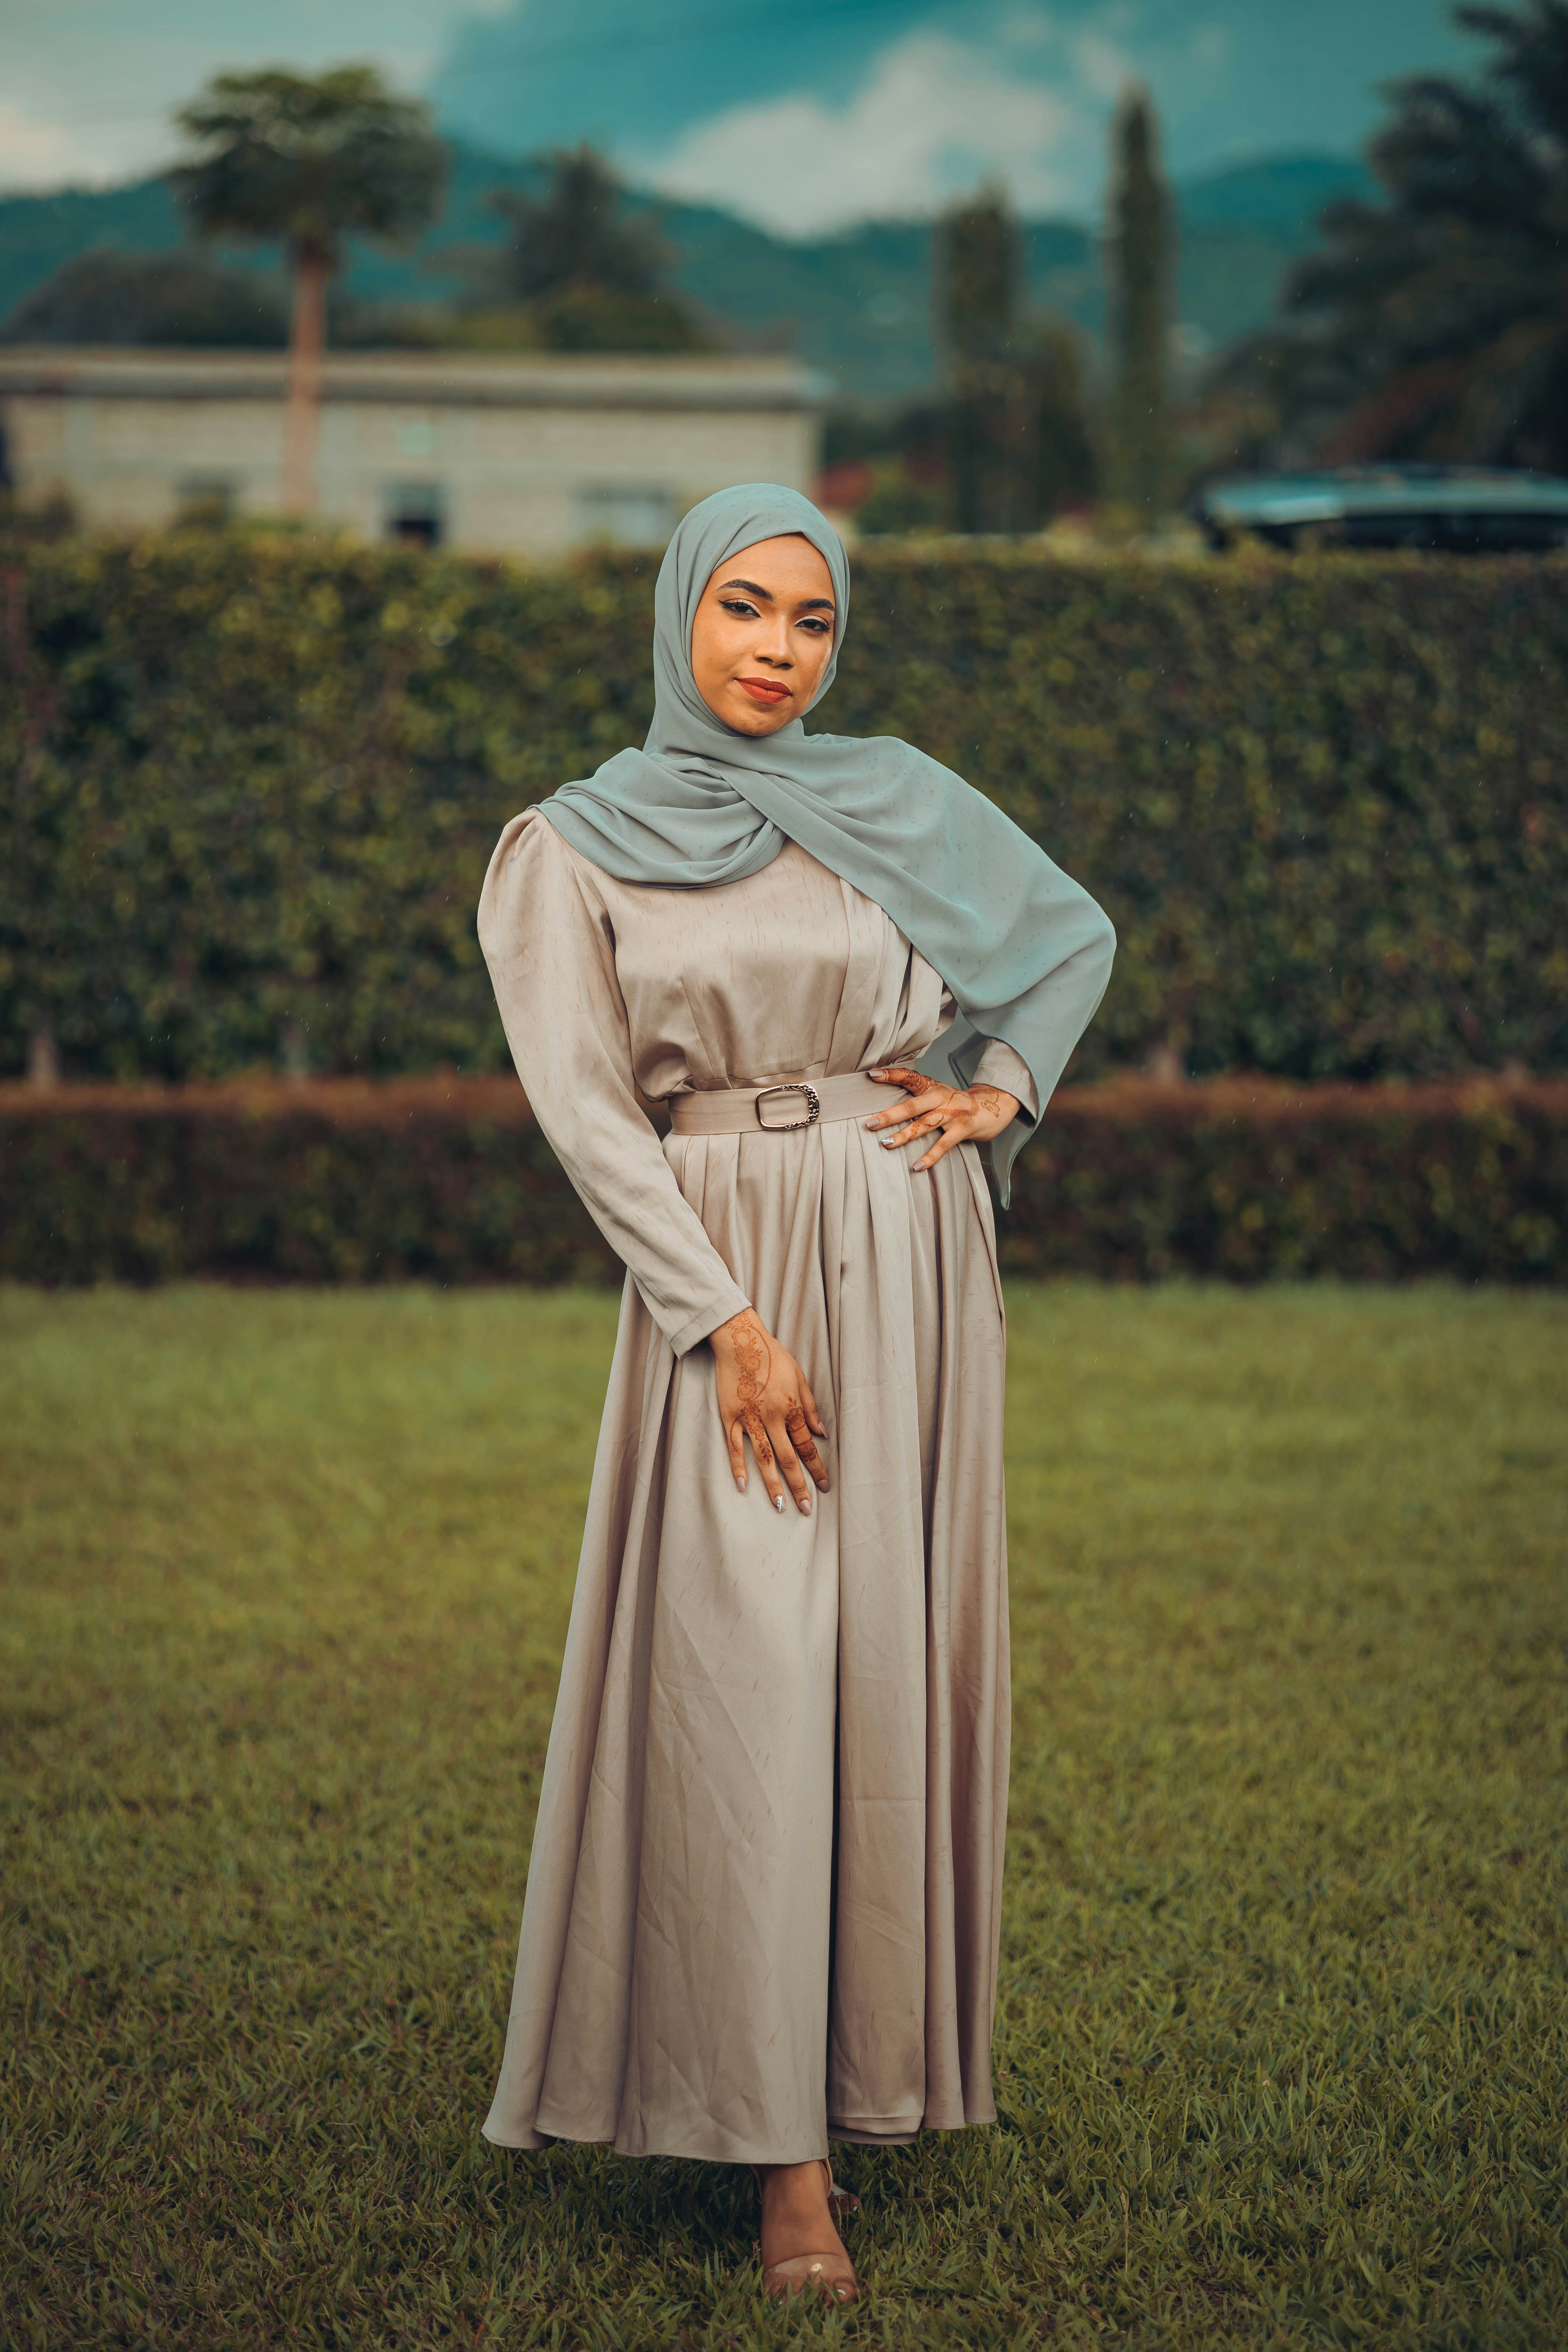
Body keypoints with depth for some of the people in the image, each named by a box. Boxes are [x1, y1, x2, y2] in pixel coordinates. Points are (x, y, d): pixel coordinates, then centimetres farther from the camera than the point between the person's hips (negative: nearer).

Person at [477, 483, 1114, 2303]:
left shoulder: (897, 801, 8)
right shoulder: (573, 850, 2)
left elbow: (1076, 935, 23)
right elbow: (585, 1108, -6)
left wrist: (1004, 1087, 5)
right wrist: (728, 1323, -14)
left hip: (912, 1265, 3)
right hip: (716, 1273, -3)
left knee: (892, 1668, 3)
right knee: (744, 1682, -10)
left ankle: (876, 2052, 20)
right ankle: (786, 2154, -6)